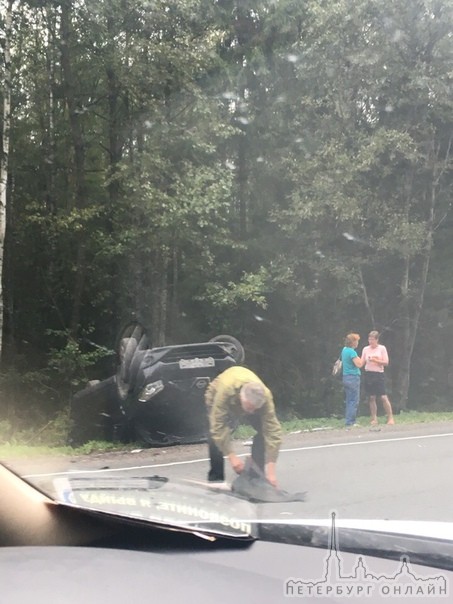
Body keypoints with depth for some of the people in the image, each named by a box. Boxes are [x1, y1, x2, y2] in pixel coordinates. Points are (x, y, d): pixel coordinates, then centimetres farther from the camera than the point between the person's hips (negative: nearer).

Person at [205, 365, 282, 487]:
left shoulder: (265, 396, -39)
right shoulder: (225, 391, -46)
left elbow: (273, 431, -38)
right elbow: (218, 427, -44)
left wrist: (271, 471, -42)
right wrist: (232, 456, -47)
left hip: (247, 401, 2)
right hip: (217, 397, -2)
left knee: (263, 429, -19)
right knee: (215, 434, -24)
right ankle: (215, 478, -6)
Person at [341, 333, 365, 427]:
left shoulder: (344, 350, 11)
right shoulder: (352, 352, -16)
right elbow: (359, 364, -20)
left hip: (346, 377, 9)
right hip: (353, 377, -9)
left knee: (348, 401, 13)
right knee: (354, 401, -5)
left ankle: (348, 421, 17)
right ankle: (350, 422, -5)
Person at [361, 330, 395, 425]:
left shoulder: (382, 348, -1)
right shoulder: (365, 349, 6)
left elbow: (386, 363, -4)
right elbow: (362, 363, 6)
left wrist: (375, 360, -15)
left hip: (379, 375, -3)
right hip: (368, 374, 3)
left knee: (384, 397, -8)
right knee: (371, 398, 4)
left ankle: (390, 418, 2)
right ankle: (374, 419, 10)